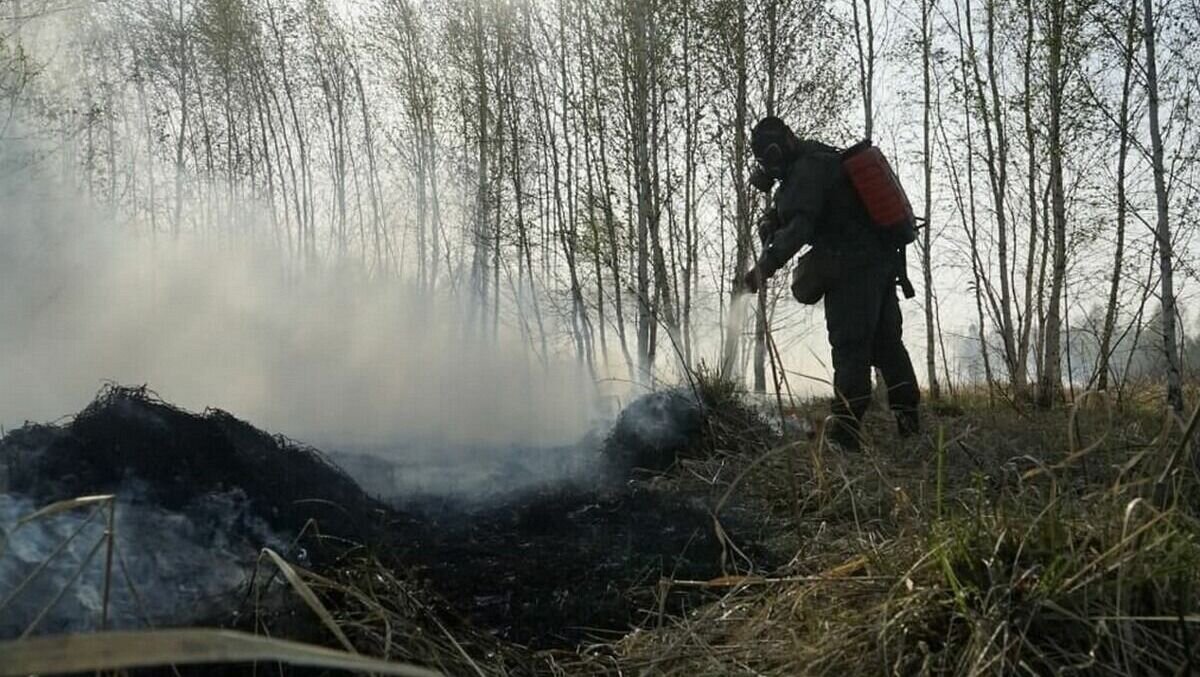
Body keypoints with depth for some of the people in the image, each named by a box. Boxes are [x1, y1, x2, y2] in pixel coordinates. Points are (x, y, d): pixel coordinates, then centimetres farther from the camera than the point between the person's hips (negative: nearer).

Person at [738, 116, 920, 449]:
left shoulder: (806, 170, -13)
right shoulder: (826, 159, 19)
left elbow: (799, 225, -26)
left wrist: (766, 265, -33)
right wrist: (773, 217, 8)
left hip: (852, 270, -10)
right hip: (883, 262, 10)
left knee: (850, 349, -11)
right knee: (887, 343, 15)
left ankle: (846, 429, -12)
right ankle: (909, 419, 22)